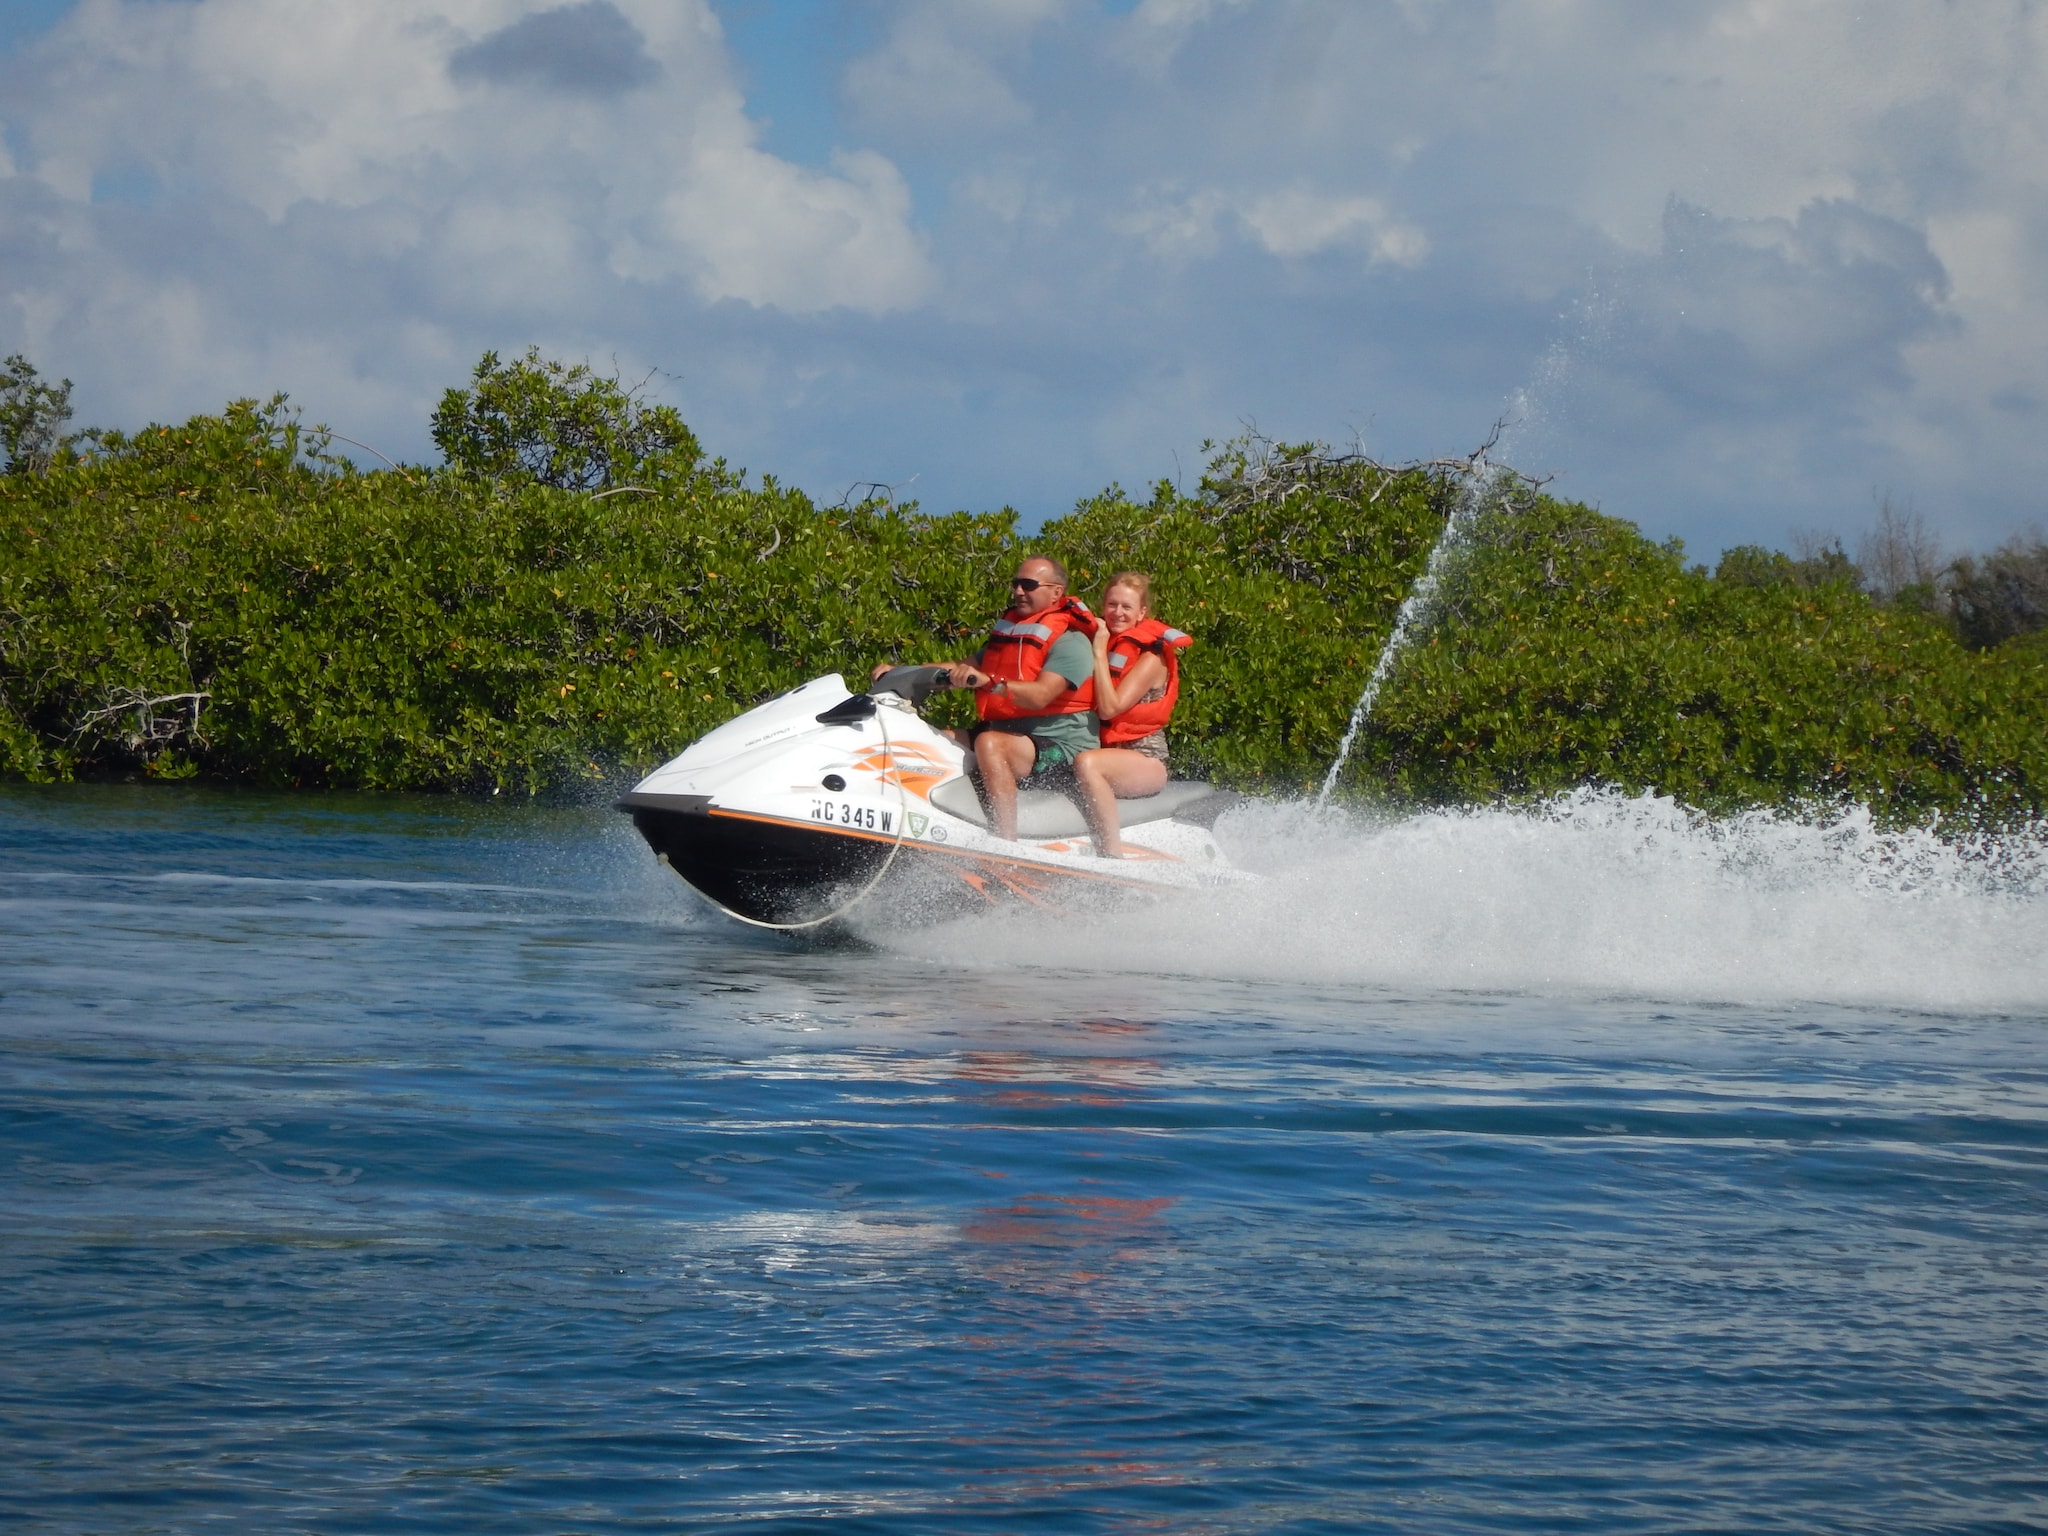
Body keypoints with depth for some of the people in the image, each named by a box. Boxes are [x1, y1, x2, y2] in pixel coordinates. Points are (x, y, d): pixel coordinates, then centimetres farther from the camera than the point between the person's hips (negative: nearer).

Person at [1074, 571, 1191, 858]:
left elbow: (1109, 708, -18)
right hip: (1104, 748, 7)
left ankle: (1114, 856, -39)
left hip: (1145, 757, -7)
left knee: (1086, 763, -36)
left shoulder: (1151, 657, -6)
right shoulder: (1100, 642, 14)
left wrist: (1100, 652, -14)